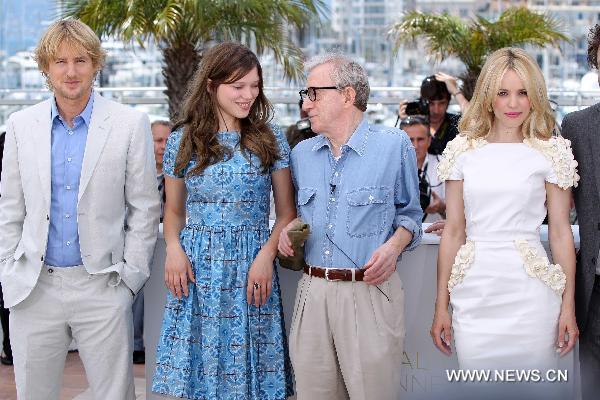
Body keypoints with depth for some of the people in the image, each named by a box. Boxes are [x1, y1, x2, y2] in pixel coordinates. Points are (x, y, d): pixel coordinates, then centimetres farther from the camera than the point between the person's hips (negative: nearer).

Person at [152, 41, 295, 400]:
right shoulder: (182, 140, 5)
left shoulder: (270, 139, 3)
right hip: (197, 268, 1)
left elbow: (287, 213, 4)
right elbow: (174, 211, 13)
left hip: (252, 266, 0)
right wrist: (173, 247, -6)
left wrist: (266, 254, -12)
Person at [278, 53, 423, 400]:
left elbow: (409, 212, 7)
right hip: (313, 292, 4)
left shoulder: (394, 145, -3)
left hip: (371, 290, -4)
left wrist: (394, 245, -11)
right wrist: (288, 229, 2)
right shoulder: (302, 153, 11)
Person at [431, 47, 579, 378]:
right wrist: (441, 308, 5)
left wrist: (568, 307, 0)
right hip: (474, 292, 1)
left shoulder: (550, 152, 2)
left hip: (529, 292, -1)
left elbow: (560, 233, 3)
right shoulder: (463, 151, 6)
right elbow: (453, 231, 7)